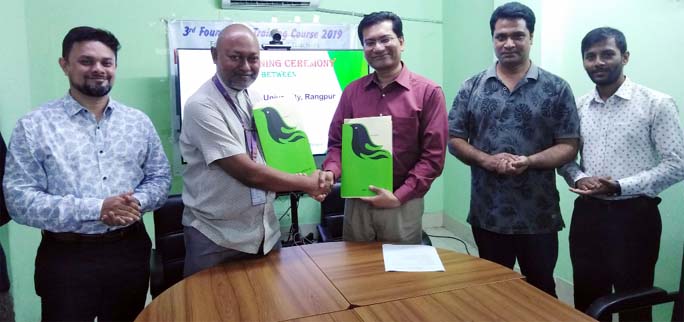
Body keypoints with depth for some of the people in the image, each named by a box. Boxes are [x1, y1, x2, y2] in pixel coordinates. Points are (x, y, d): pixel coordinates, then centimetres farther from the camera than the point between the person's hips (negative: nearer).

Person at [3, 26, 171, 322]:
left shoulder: (138, 122, 4)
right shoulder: (34, 126, -5)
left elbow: (160, 177, 7)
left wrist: (138, 202, -15)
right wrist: (94, 209, -21)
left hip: (130, 251, 3)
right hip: (66, 257, -3)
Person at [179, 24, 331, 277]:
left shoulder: (255, 99, 6)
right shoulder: (202, 106, -18)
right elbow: (248, 172, -22)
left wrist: (308, 183, -2)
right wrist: (308, 183, -13)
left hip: (265, 231, 7)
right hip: (217, 239, -6)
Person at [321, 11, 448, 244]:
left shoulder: (428, 92, -5)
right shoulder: (351, 91, 6)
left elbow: (433, 156, -8)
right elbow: (337, 142, 8)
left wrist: (399, 196, -15)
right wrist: (331, 172, -12)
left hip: (403, 206, -3)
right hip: (356, 203, 3)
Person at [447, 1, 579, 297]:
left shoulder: (556, 88, -2)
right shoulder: (472, 88, 2)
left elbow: (569, 146, -4)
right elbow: (454, 139, 2)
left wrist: (529, 161, -21)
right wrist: (487, 160, -16)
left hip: (539, 215, -1)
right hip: (487, 213, 1)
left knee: (541, 291, 16)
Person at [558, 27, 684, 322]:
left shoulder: (657, 104, -8)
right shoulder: (578, 107, 5)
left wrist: (620, 187, -20)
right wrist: (579, 178, -11)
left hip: (634, 216, -4)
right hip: (587, 214, 4)